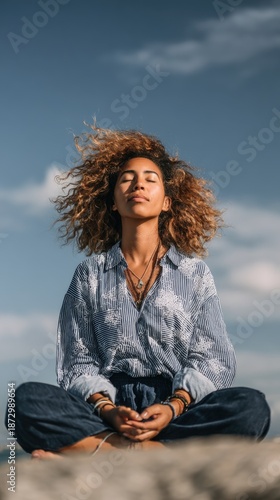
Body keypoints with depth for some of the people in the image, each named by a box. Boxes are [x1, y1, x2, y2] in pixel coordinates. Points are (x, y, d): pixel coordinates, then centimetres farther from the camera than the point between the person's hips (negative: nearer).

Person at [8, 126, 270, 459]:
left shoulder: (194, 272, 14)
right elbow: (78, 362, 9)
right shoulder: (90, 274, 14)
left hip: (181, 410, 1)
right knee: (27, 399, -28)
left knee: (251, 406, -31)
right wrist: (106, 409, -13)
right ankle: (152, 453, -34)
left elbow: (212, 359, 6)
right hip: (110, 407, 0)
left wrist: (174, 406, -14)